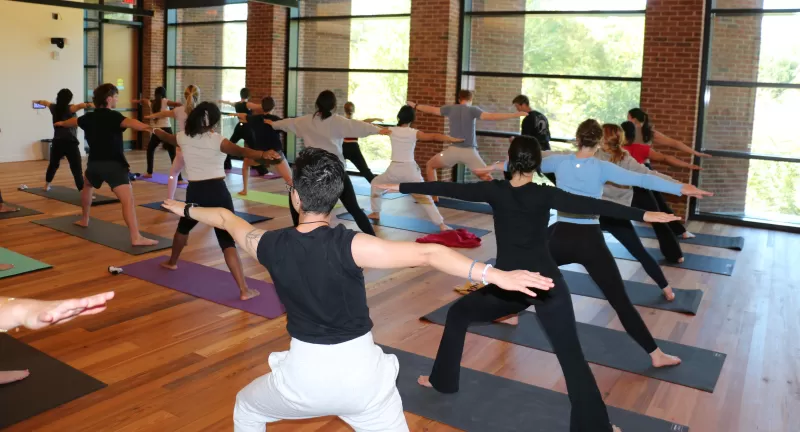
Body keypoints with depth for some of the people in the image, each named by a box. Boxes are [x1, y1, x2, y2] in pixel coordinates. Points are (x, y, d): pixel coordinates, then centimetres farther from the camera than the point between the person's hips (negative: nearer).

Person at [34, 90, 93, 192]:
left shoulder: (53, 108, 8)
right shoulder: (69, 109, -10)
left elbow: (45, 102, 32)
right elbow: (81, 105, -32)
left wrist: (38, 101, 53)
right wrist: (91, 105, -49)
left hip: (57, 143, 7)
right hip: (70, 143, -7)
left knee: (53, 164, 28)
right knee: (77, 169, -13)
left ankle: (46, 185, 45)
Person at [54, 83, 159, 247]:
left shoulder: (89, 117, 14)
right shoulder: (113, 116, -9)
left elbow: (74, 121, 37)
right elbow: (129, 122, -32)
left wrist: (61, 123, 61)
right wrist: (148, 128, -51)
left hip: (94, 163, 8)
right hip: (113, 164, -7)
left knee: (87, 187, 38)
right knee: (128, 199, -17)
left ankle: (84, 219, 54)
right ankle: (136, 238, -31)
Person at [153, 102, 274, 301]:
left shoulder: (183, 138, 7)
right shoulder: (217, 140, -8)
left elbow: (166, 137, 30)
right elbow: (240, 151, -28)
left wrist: (156, 130, 54)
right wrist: (263, 154, -44)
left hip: (195, 192, 4)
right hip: (218, 191, -4)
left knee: (183, 227, 34)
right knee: (227, 241, -9)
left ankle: (172, 262, 57)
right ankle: (244, 290, -15)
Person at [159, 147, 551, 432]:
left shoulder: (271, 246, -9)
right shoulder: (347, 246, -20)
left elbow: (226, 220, 12)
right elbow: (425, 254, -31)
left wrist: (186, 209, 31)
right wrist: (495, 275, -34)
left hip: (305, 372, 2)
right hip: (361, 371, -1)